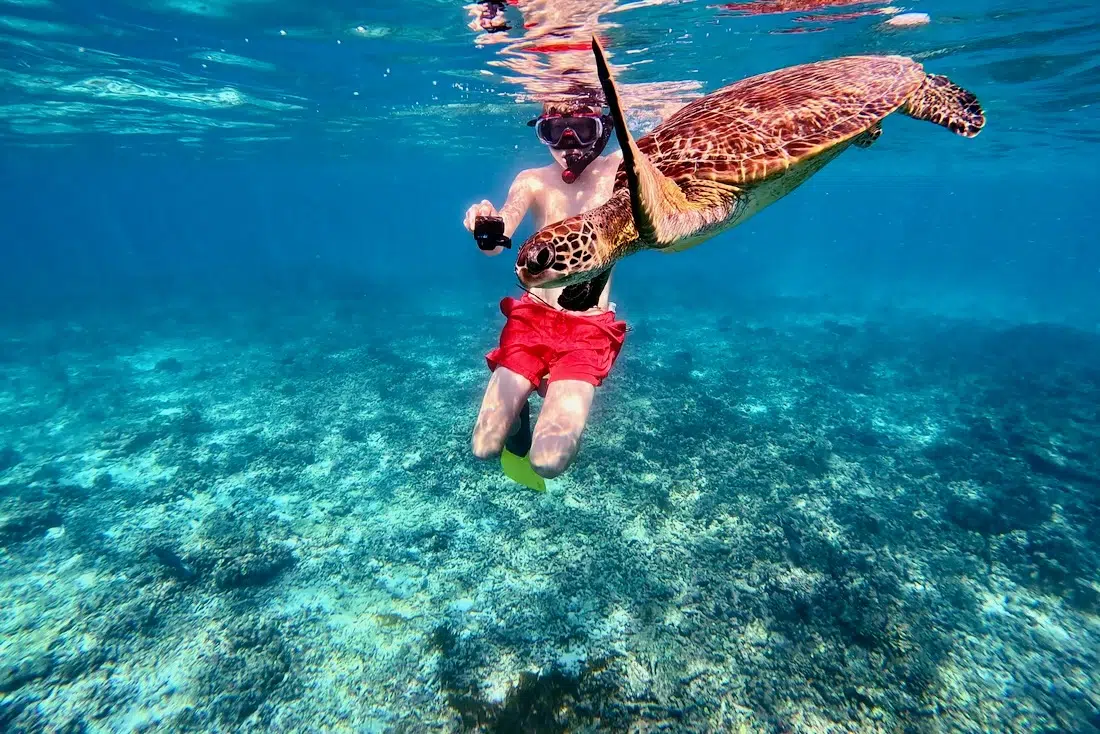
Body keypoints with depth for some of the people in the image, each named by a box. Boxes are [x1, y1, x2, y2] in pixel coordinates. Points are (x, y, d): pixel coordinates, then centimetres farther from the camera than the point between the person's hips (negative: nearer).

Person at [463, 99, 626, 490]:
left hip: (590, 330, -2)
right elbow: (496, 244, -13)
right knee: (484, 448, -6)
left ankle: (564, 403, 16)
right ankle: (519, 414, 29)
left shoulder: (618, 171, -3)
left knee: (549, 462, -17)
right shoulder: (532, 181, 1)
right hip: (532, 318, 2)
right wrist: (487, 228, -36)